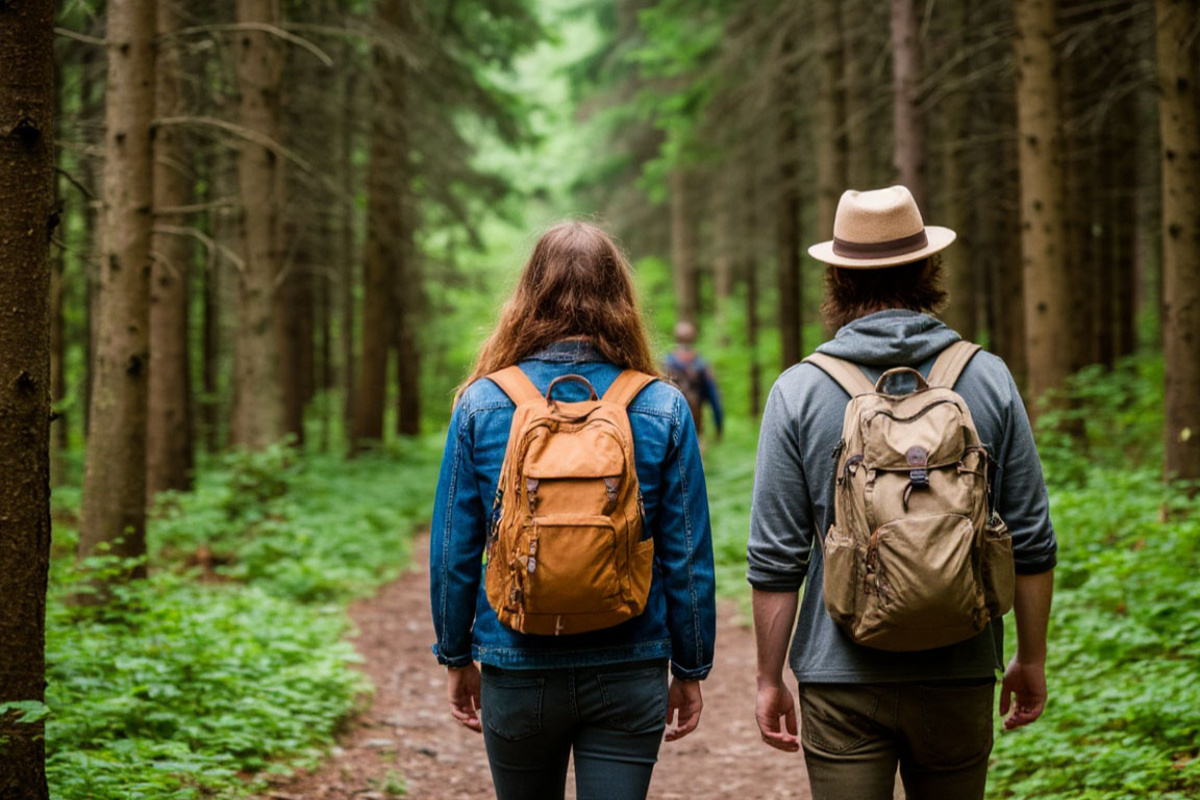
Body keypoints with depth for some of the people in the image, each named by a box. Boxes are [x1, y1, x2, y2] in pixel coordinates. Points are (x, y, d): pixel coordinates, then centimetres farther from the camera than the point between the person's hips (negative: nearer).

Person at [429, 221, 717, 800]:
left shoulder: (481, 404, -6)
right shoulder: (662, 409, -6)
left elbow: (453, 550, -2)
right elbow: (688, 558, -3)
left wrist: (455, 656, 11)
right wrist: (690, 669, 8)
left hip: (516, 673, 1)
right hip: (628, 676, -1)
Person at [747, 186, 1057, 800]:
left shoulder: (798, 392, -5)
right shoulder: (989, 379, -1)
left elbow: (776, 558, -5)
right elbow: (1031, 541, 1)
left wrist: (769, 679, 4)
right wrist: (1031, 660, 12)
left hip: (841, 679, -1)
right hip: (960, 676, 2)